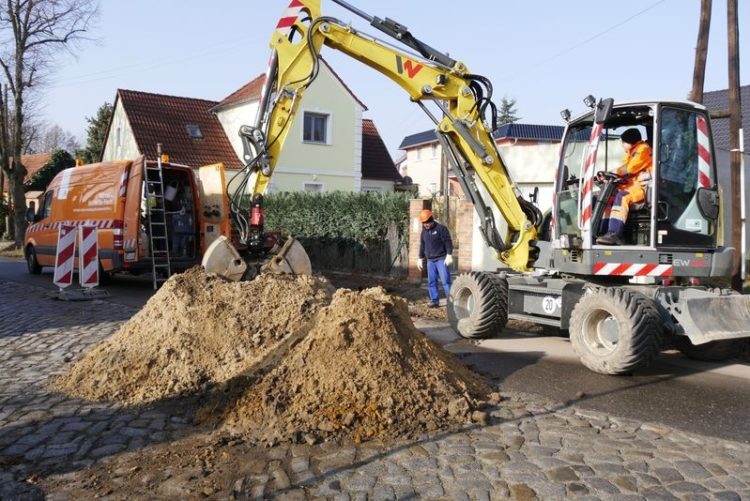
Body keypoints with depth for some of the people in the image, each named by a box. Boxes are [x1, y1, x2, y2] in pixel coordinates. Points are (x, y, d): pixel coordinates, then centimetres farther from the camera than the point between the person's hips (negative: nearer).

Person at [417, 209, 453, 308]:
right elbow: (422, 246, 21)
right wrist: (420, 259, 19)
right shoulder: (424, 231, 14)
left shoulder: (441, 228, -6)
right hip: (430, 260, 6)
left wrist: (449, 255, -19)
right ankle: (434, 300, 9)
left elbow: (448, 242, -11)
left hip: (441, 259, -6)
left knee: (445, 280, -9)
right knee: (431, 282, 3)